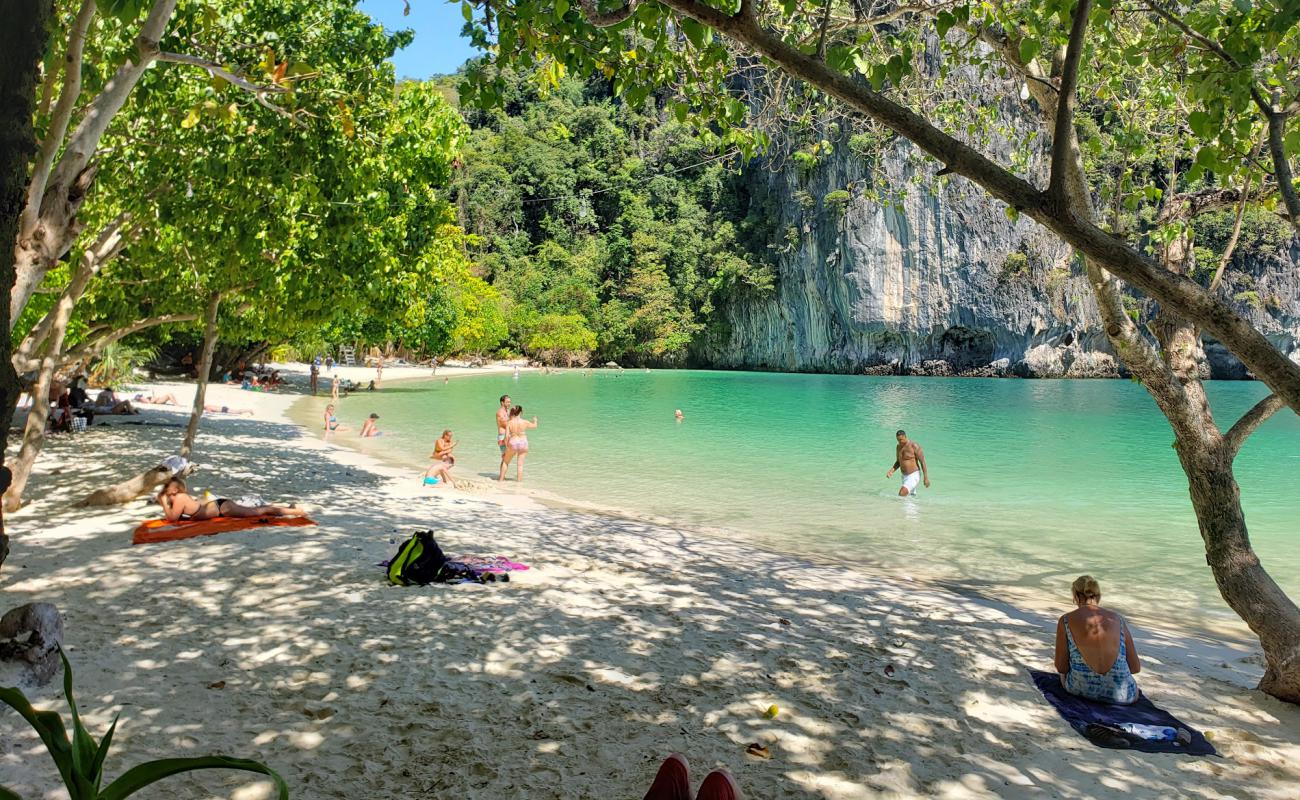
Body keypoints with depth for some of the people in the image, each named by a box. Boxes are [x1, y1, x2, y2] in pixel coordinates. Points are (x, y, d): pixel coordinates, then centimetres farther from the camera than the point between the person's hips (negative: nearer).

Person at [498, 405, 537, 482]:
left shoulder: (509, 423, -8)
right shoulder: (524, 422, -6)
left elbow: (507, 436, -11)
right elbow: (534, 425, 13)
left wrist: (506, 446, 1)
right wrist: (535, 420, 35)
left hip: (513, 443, 0)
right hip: (523, 443, 1)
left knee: (505, 461, 20)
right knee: (520, 463, 10)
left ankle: (501, 478, 24)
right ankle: (519, 480, 11)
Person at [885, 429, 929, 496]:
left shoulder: (914, 446, -16)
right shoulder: (898, 447, 6)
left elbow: (922, 462, -13)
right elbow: (898, 462, 17)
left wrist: (926, 478, -14)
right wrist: (891, 471, -1)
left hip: (914, 476, -8)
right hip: (904, 476, 8)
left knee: (901, 494, -26)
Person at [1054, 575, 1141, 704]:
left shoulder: (1066, 621, -4)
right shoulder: (1118, 619, 2)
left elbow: (1061, 668, -2)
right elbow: (1136, 668, 5)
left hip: (1081, 689, -1)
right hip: (1122, 695, 1)